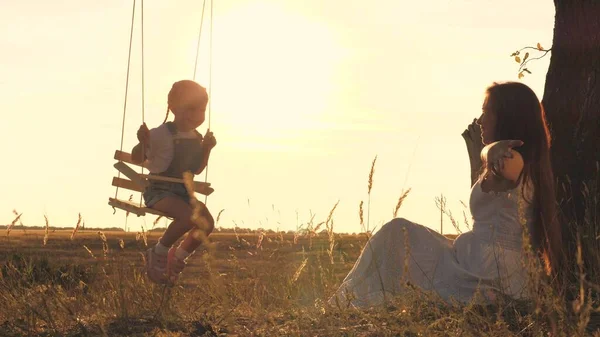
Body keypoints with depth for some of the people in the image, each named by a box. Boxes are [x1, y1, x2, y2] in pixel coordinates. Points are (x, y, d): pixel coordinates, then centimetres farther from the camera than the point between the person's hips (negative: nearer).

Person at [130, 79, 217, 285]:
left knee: (207, 223, -13)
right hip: (159, 191, -7)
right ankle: (159, 253, -10)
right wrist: (143, 142, -28)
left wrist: (207, 149, 6)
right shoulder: (162, 134, -12)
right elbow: (137, 159, -8)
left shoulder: (197, 139, 9)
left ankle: (178, 258, 8)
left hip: (183, 192, 7)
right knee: (188, 216, -32)